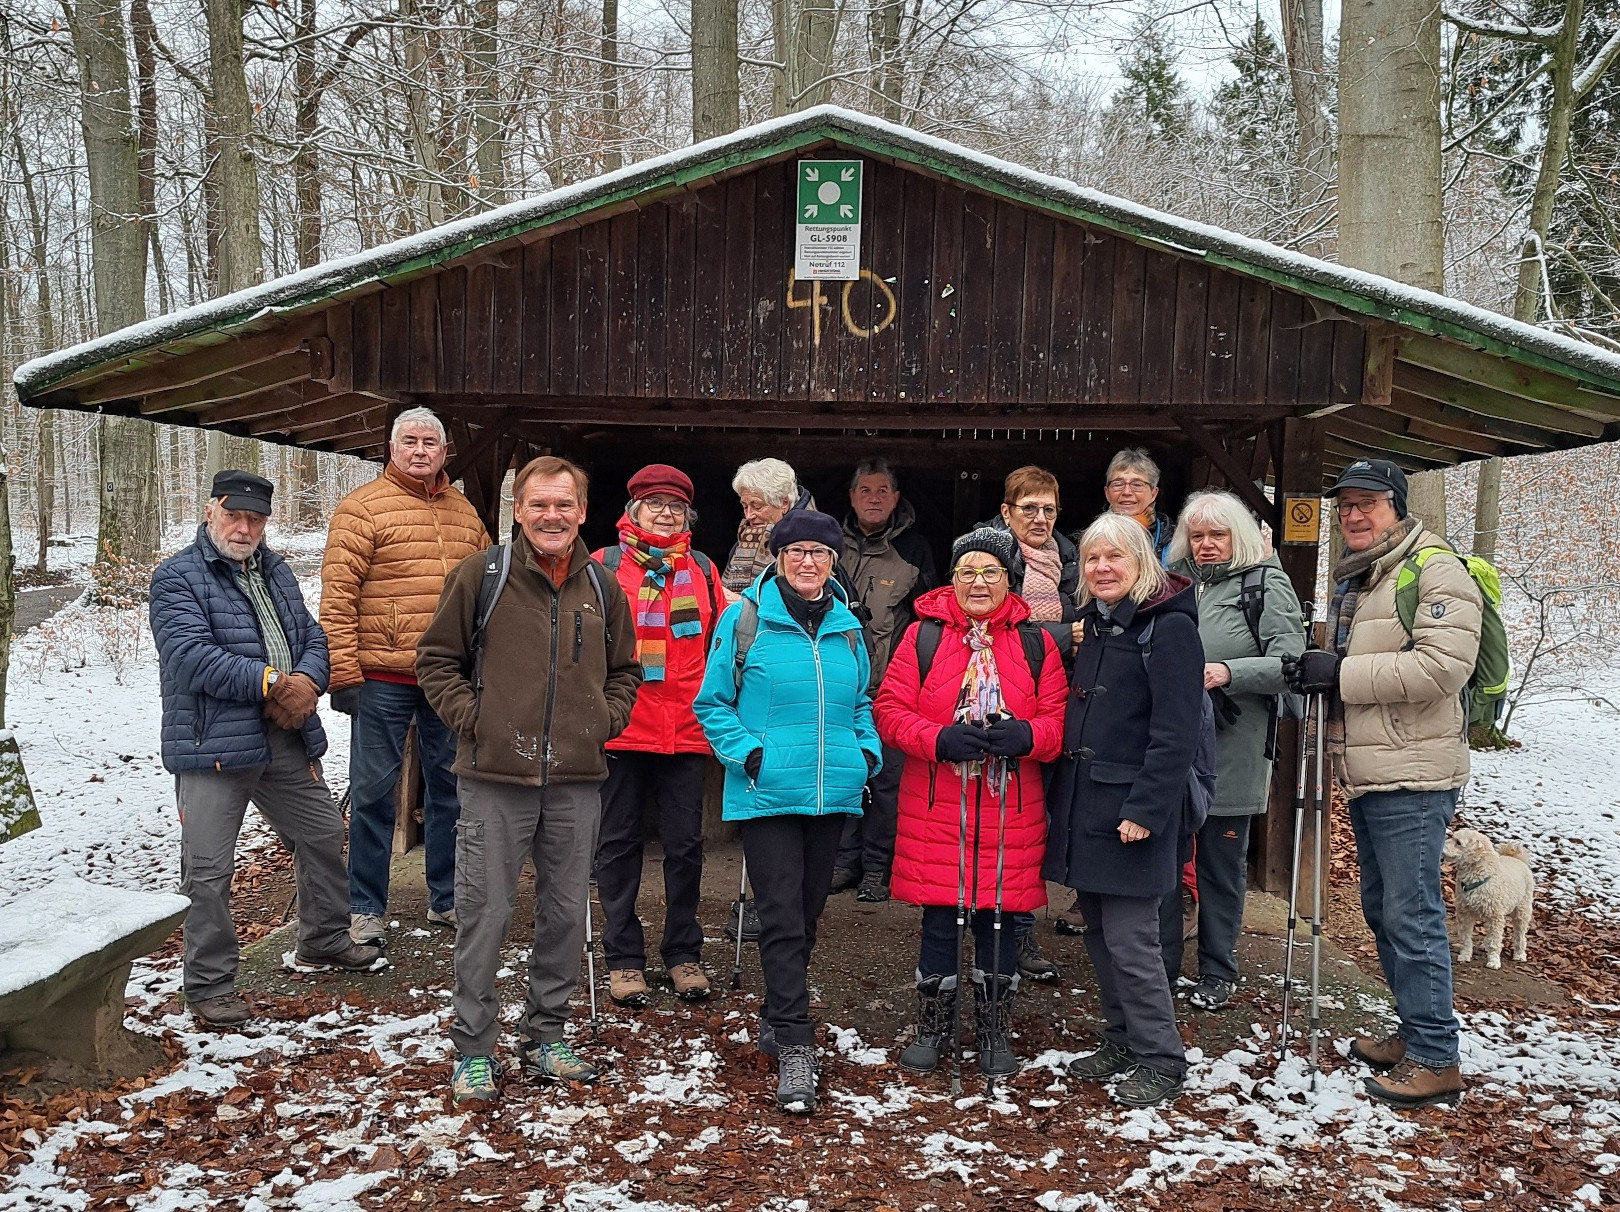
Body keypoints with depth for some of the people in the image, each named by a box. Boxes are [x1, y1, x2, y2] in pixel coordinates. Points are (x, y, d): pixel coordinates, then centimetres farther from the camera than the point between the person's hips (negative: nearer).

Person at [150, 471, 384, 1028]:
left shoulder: (275, 572, 16)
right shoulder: (176, 578, -6)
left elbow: (312, 636, 11)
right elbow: (191, 654, -19)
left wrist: (307, 680, -11)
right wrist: (272, 683, -19)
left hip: (287, 741, 7)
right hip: (211, 747, -7)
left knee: (324, 834, 18)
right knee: (208, 869, -3)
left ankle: (324, 941, 37)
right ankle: (209, 984, 12)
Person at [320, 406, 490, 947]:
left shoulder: (464, 512, 13)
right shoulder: (363, 507, -3)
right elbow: (337, 596, -8)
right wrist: (344, 673, -13)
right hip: (383, 678, -5)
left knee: (450, 787, 13)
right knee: (373, 793, 2)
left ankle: (446, 899, 26)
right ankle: (365, 910, 14)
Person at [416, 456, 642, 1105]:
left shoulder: (603, 588, 9)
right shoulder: (480, 575, -3)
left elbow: (624, 671, 20)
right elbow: (436, 658, 3)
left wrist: (603, 722, 5)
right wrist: (472, 717, -7)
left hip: (577, 782, 4)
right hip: (495, 778, -3)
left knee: (566, 913, 11)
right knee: (484, 914, 2)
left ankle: (545, 1037, 28)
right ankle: (473, 1050, 17)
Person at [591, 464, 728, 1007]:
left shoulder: (703, 571, 9)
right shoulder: (604, 566, 0)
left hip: (686, 732, 2)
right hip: (621, 731, -2)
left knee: (685, 844, 7)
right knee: (619, 842, 7)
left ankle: (683, 954, 21)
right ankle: (623, 957, 18)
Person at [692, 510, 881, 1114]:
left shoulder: (847, 627, 10)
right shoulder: (745, 619, -3)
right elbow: (712, 703, 0)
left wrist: (868, 750, 5)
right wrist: (747, 752, -13)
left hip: (832, 794, 5)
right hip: (766, 794, -5)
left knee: (807, 913, 14)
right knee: (782, 918, -9)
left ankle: (777, 1018, 33)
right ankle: (795, 1048, -4)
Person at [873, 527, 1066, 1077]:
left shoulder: (1036, 644, 6)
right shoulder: (923, 636, 2)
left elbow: (1058, 720, 3)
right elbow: (889, 710, -3)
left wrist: (1026, 735, -19)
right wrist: (939, 739, -20)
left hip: (1010, 810, 1)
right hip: (935, 808, -1)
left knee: (998, 920, 9)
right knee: (938, 921, 7)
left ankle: (994, 1032, 27)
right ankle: (934, 1026, 27)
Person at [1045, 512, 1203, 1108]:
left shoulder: (1169, 627, -11)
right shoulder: (1093, 623, 14)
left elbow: (1176, 733, -17)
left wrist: (1145, 809, -21)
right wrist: (1061, 793, 13)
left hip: (1130, 809, -8)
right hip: (1083, 805, 8)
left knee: (1129, 937, -4)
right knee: (1098, 929, 14)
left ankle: (1160, 1059, 10)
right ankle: (1121, 1040, 28)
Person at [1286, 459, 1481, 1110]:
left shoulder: (1435, 569, -11)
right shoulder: (1350, 581, 18)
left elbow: (1443, 664, -23)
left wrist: (1342, 673, -21)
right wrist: (1315, 674, 7)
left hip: (1413, 775, -10)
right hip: (1365, 775, 10)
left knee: (1411, 915, -6)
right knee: (1381, 908, 16)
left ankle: (1436, 1059, 5)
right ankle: (1413, 1032, 29)